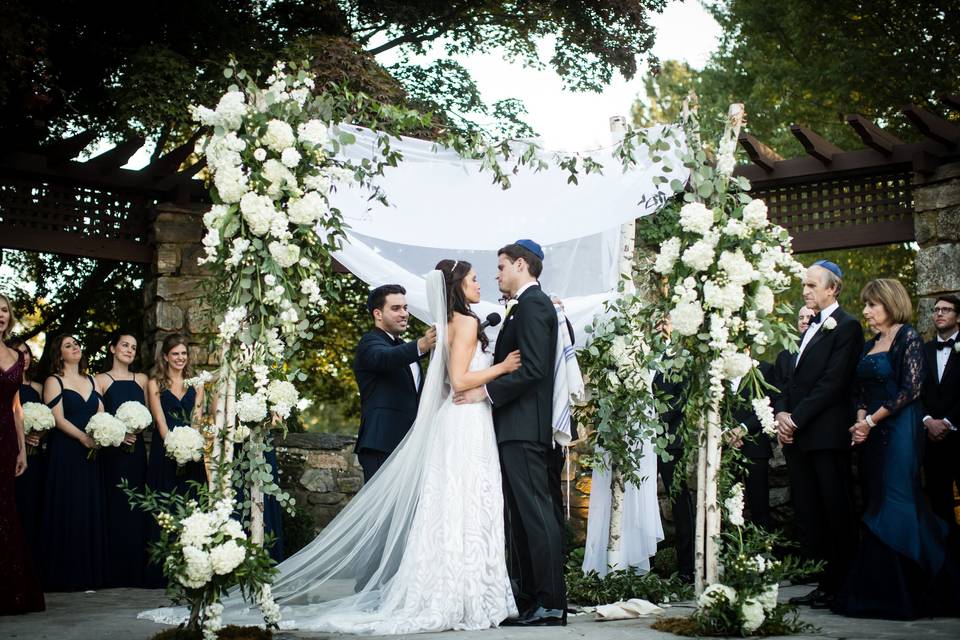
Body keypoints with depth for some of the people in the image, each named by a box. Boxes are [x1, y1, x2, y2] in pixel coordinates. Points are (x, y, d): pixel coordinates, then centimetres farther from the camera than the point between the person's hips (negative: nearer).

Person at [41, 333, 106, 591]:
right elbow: (58, 418, -10)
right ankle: (66, 574, -1)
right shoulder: (54, 382, 0)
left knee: (91, 510, 4)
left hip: (90, 454, 5)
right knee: (67, 510, -5)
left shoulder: (91, 381, 16)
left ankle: (90, 572, 9)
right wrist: (83, 437, -20)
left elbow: (101, 414, 10)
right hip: (65, 453, -5)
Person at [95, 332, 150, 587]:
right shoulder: (100, 380, 3)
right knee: (114, 509, -5)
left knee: (136, 512, 3)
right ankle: (114, 574, 1)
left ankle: (135, 573, 8)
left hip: (136, 451, 4)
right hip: (112, 452, -4)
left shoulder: (141, 380, 15)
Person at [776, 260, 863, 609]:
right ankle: (822, 583, 15)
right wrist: (781, 413, 3)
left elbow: (833, 383, -14)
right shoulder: (809, 327, 20)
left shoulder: (846, 327, -6)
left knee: (836, 513, -1)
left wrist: (796, 419, -14)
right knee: (807, 514, 9)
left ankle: (841, 587, 6)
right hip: (797, 435, 8)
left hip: (827, 435, -8)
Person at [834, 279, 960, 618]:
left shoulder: (907, 337, -7)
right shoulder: (870, 345, 17)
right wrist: (860, 419, -1)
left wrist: (872, 421, -13)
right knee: (878, 507, 7)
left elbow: (910, 389, -15)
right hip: (873, 435, 8)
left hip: (898, 431, -8)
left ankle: (902, 593, 2)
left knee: (895, 505, -8)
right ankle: (881, 591, 13)